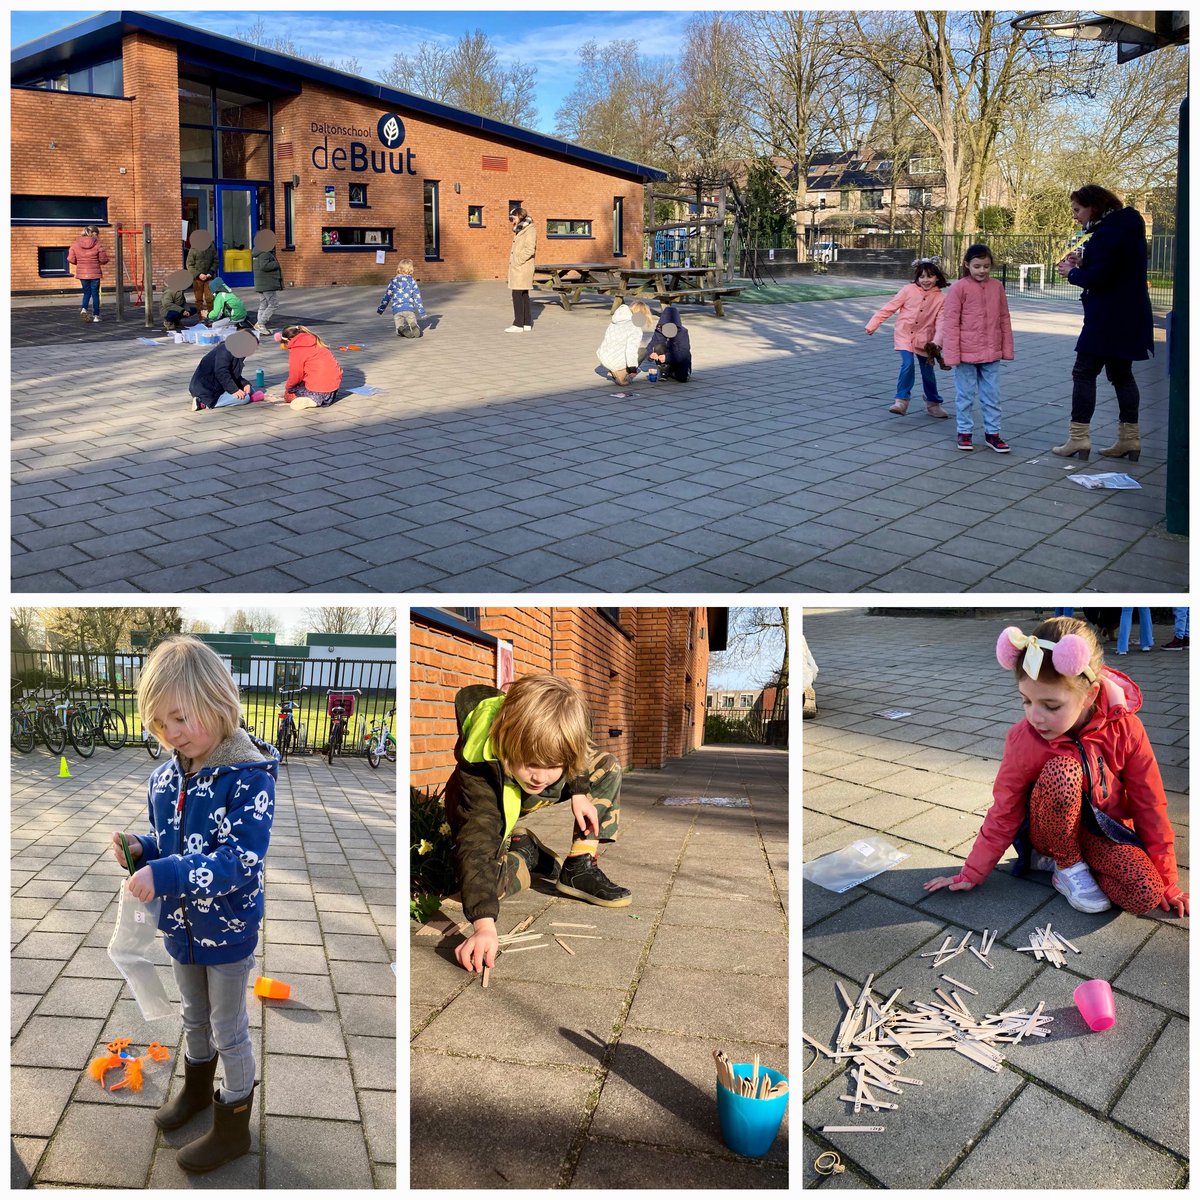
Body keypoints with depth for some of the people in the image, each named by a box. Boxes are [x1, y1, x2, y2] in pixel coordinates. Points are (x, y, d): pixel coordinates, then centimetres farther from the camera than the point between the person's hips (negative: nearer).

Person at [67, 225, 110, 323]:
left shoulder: (75, 244, 0)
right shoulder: (97, 244, -9)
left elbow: (71, 259, -1)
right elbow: (103, 259, -9)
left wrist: (79, 262, 18)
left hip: (82, 273, 3)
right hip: (95, 273, -3)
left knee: (87, 292, 18)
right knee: (95, 294, 8)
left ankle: (84, 309, -6)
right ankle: (96, 316, 8)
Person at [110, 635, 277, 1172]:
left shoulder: (248, 778, -26)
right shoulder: (165, 777, -4)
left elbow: (241, 862, -32)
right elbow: (168, 845, 10)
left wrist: (166, 876, -38)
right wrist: (139, 849, -11)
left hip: (229, 929, -6)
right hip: (181, 925, 6)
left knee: (229, 1031, 12)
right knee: (194, 1016, 28)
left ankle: (233, 1128, 31)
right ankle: (197, 1089, 52)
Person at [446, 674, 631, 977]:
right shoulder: (479, 772, -46)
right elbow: (476, 846, -54)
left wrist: (579, 792, -13)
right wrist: (484, 925, -64)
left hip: (530, 798, 4)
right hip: (487, 809, -4)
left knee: (607, 768, -7)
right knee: (490, 881, -28)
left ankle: (579, 867, -5)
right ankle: (522, 851, 7)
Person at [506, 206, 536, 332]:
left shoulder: (530, 230, -10)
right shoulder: (520, 231, 19)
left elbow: (529, 249, -20)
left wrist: (517, 261, -17)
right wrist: (513, 262, 12)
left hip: (522, 269, -10)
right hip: (518, 269, 10)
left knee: (517, 295, -10)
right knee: (523, 295, 10)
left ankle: (518, 324, -9)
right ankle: (527, 324, 13)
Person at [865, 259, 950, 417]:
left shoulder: (940, 298, -4)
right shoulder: (909, 290, -6)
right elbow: (889, 308, -2)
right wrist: (873, 324, -4)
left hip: (923, 339, 2)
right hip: (904, 335, -2)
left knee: (928, 371, 10)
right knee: (908, 364, -22)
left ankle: (933, 404, 29)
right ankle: (901, 400, -14)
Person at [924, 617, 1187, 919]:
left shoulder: (1125, 728, -18)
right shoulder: (1023, 740, -21)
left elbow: (1150, 804, -8)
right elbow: (1004, 813, -9)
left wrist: (1167, 883, -3)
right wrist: (971, 874, -5)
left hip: (1105, 829, 2)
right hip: (1054, 829, -2)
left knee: (1146, 896, -29)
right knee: (1062, 770, -35)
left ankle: (1050, 859, -1)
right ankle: (1068, 866, -11)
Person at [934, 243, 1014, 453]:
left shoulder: (997, 286, 5)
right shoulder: (959, 288, -7)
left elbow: (1004, 319, 11)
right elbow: (950, 323, -8)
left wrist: (1007, 348, 9)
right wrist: (952, 354, -12)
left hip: (991, 353, 4)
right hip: (966, 353, -3)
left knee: (992, 395, 8)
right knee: (965, 395, 7)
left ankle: (992, 433, 18)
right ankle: (964, 432, 19)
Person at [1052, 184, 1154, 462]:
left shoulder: (1108, 232, -18)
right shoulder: (1127, 226, 14)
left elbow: (1097, 278, -22)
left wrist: (1072, 273, -5)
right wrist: (1082, 262, 6)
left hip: (1109, 318, -10)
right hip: (1129, 315, 10)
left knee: (1084, 372, -4)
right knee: (1121, 373, 14)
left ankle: (1078, 437, -4)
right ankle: (1130, 439, 18)